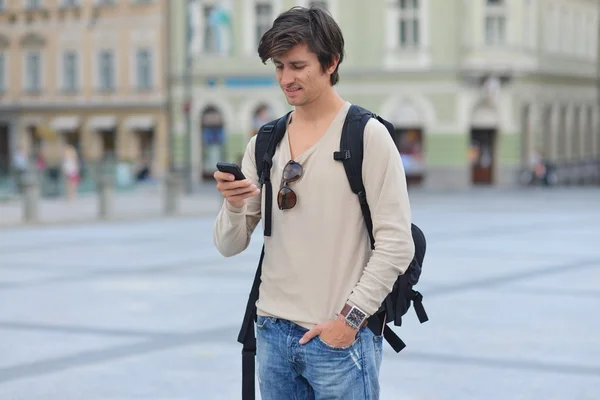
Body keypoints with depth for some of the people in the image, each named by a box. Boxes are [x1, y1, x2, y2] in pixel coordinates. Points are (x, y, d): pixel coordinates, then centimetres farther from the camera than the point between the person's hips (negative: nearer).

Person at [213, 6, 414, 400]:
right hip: (273, 333, 5)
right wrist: (234, 205, -13)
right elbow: (230, 246, 6)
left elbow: (396, 244, -10)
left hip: (339, 337, -5)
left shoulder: (368, 136, -7)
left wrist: (350, 318, -13)